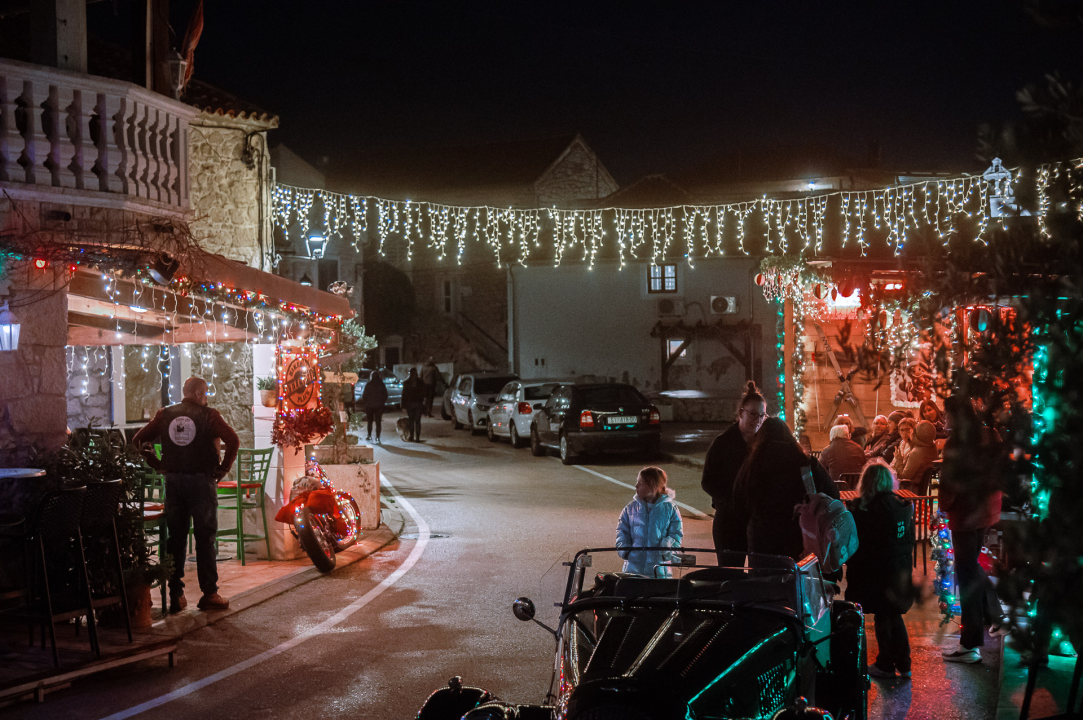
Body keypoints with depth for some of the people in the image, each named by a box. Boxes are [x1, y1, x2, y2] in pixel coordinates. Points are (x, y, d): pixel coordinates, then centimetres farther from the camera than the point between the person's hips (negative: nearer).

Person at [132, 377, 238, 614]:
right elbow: (232, 440, -17)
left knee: (175, 538, 10)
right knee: (205, 538, 2)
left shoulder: (165, 415, 7)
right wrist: (223, 468, -7)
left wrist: (159, 464, 10)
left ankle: (175, 596, 11)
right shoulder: (208, 415, -5)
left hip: (173, 481, 4)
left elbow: (139, 440, 7)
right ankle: (209, 593, 3)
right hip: (201, 481, -4)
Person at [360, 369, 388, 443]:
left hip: (369, 406, -1)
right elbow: (385, 395, 5)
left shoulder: (368, 384, -6)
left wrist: (363, 404, 7)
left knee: (370, 421, 13)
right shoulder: (382, 385, 0)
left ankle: (369, 436, 13)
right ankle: (377, 438, -2)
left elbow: (364, 395, -5)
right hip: (379, 406, 1)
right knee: (378, 422, 3)